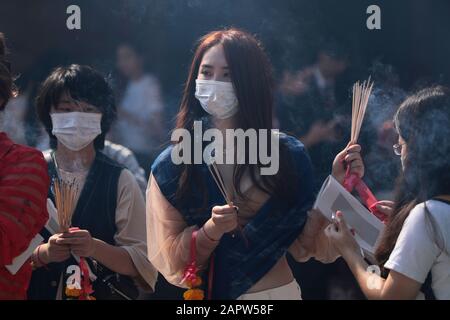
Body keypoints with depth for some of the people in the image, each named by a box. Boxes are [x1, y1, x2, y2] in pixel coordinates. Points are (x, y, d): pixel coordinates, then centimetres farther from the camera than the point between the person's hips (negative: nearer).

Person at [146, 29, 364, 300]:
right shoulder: (171, 166, -8)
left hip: (280, 292, 0)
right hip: (206, 293, 0)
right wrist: (211, 231, -25)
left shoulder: (289, 155, -7)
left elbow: (302, 247, -6)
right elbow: (175, 262, -8)